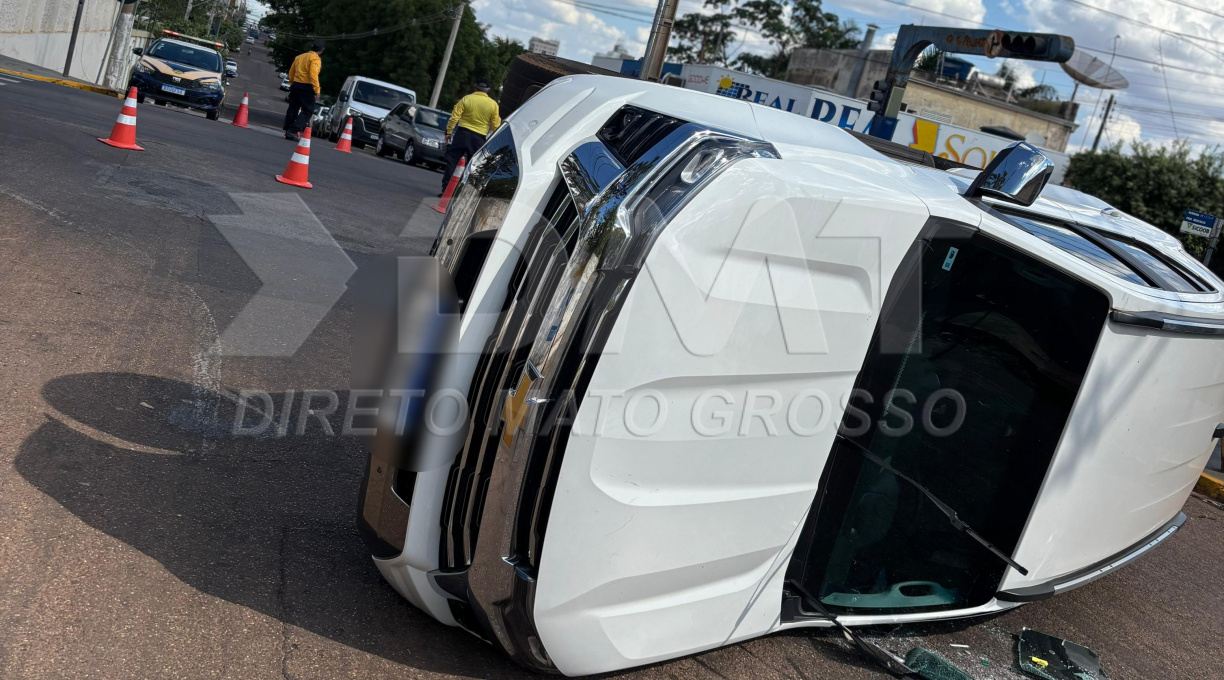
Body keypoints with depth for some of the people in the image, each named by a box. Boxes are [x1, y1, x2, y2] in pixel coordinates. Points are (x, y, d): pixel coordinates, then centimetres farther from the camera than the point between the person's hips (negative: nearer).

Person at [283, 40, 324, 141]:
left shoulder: (299, 57, 15)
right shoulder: (315, 59, -9)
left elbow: (291, 72, 18)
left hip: (295, 86, 8)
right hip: (306, 87, -8)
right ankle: (293, 131, -15)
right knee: (307, 110, -3)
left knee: (293, 108, 14)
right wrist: (317, 90, -19)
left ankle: (288, 131, 16)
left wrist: (292, 84, 26)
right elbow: (313, 75, -19)